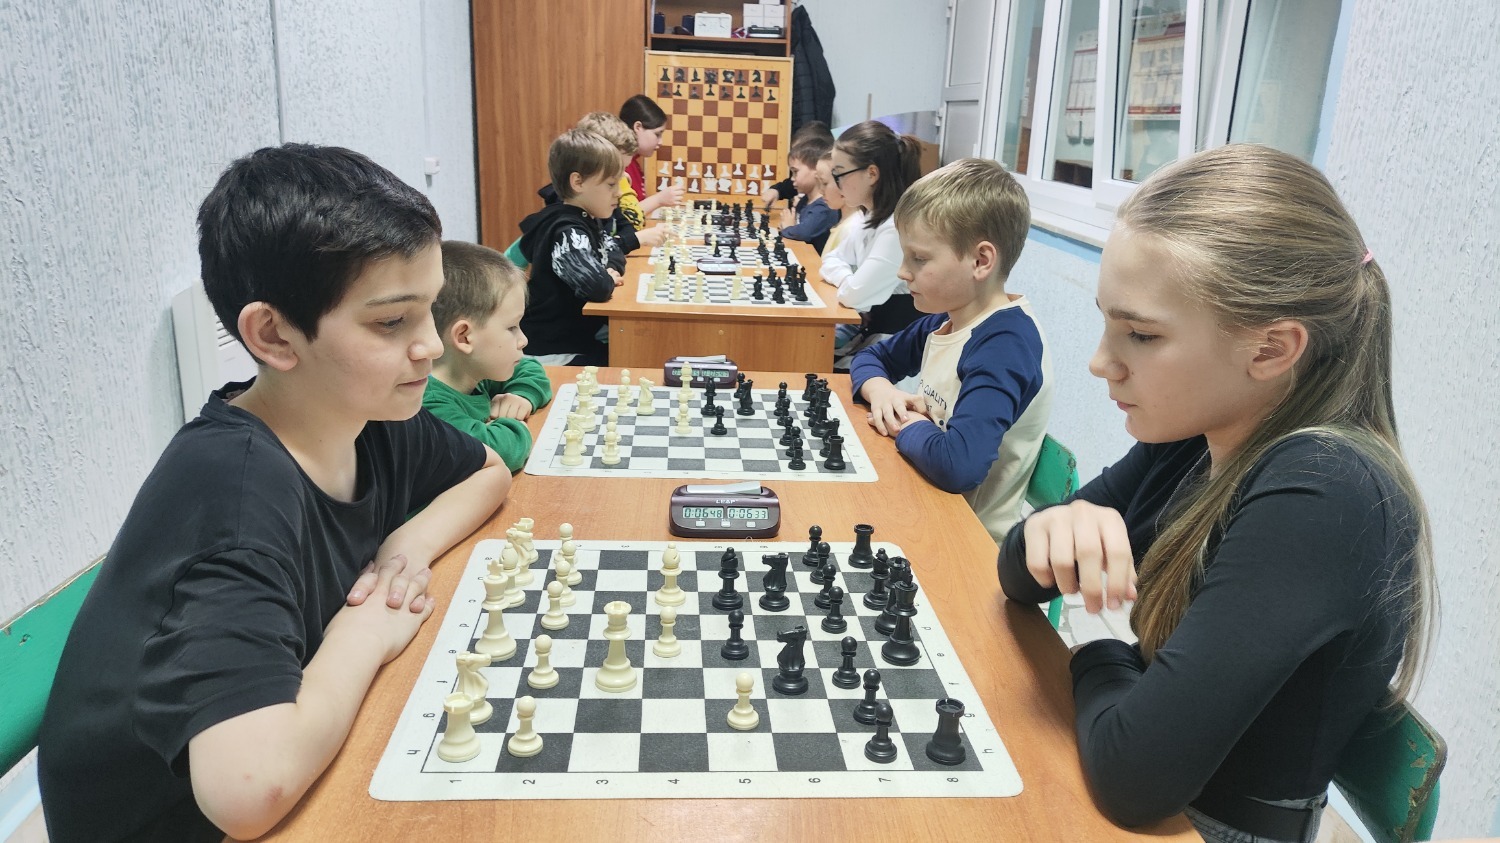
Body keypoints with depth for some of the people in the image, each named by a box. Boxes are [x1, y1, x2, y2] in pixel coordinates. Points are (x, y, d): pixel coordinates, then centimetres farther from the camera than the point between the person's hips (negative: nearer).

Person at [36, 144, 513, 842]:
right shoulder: (235, 488, -31)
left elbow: (489, 472, 9)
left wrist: (411, 544, -10)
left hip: (309, 766, 6)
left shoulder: (371, 417, -10)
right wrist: (365, 633, -24)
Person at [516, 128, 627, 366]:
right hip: (556, 353, -9)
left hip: (577, 335, 9)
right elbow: (597, 287, -38)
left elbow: (612, 250, 22)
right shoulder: (567, 233, -23)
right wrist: (609, 278, -14)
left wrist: (611, 269, -2)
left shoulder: (584, 220, 6)